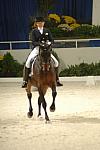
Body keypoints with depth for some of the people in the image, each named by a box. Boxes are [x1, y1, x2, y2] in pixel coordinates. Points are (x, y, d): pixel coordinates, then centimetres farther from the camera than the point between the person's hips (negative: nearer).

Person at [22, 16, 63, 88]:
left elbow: (52, 40, 7)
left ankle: (57, 80, 11)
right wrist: (40, 43, -25)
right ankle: (25, 81, -13)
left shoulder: (47, 31, 9)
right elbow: (33, 42, -7)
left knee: (56, 62, -5)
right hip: (36, 49, -3)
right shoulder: (34, 31, 1)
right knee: (28, 62, -23)